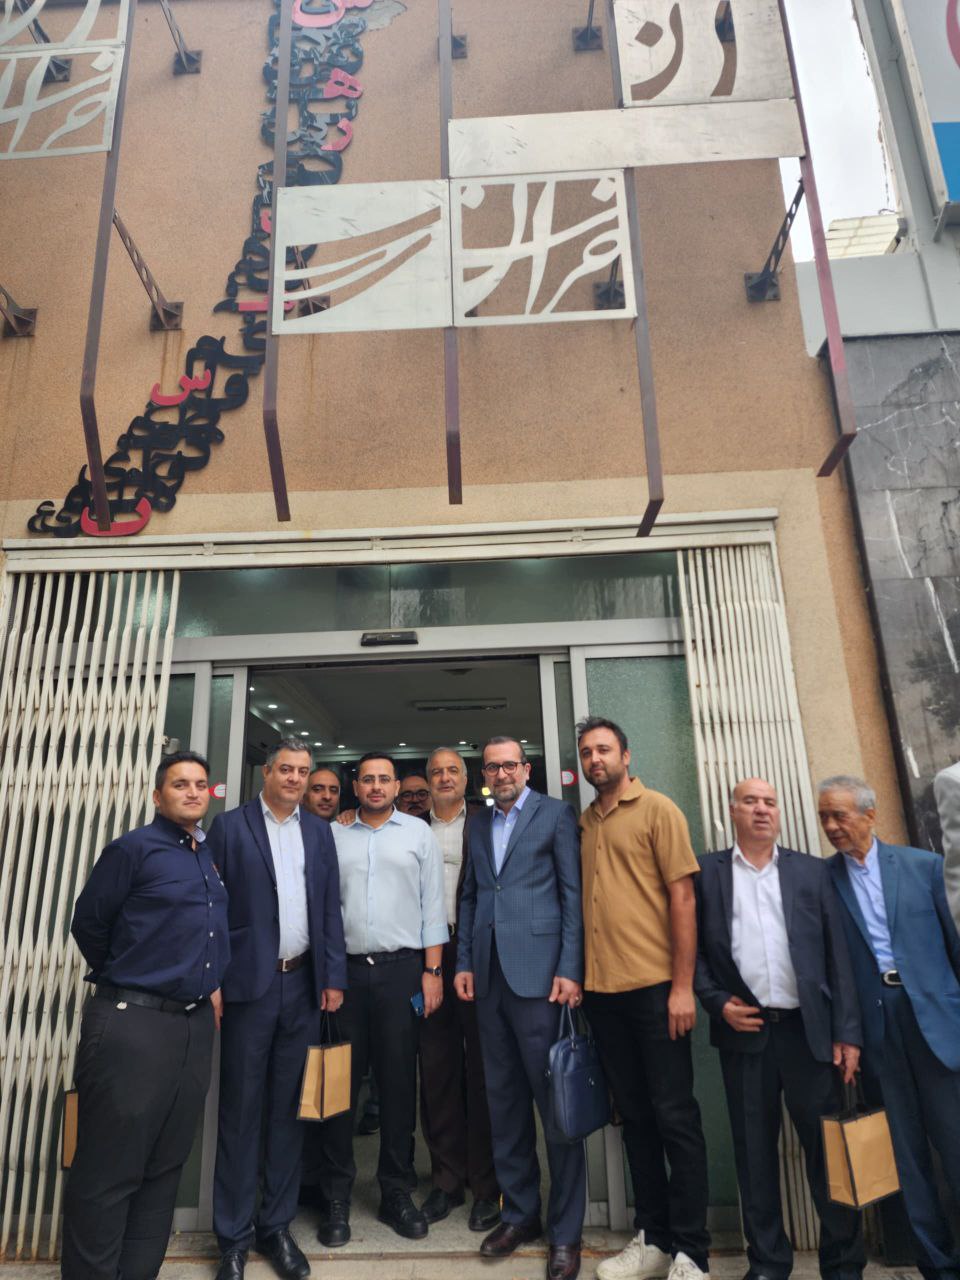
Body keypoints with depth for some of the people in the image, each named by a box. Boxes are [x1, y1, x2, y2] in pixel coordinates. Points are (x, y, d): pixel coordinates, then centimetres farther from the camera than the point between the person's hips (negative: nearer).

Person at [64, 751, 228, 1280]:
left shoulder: (210, 855, 11)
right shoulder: (133, 848, -9)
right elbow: (88, 925, -2)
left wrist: (211, 984, 11)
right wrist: (124, 982, 8)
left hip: (197, 1024, 6)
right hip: (132, 1024, -6)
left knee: (165, 1167, 16)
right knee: (107, 1173, 5)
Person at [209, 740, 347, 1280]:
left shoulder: (320, 831, 7)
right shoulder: (230, 825, -3)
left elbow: (331, 908, 6)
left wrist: (334, 978, 2)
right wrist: (211, 979, -9)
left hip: (304, 983, 3)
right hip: (249, 982, -3)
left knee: (289, 1108, 12)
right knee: (241, 1109, 7)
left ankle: (277, 1224, 28)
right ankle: (235, 1235, 23)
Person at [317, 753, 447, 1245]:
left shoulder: (418, 833, 4)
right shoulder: (334, 836, 7)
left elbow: (432, 906, 3)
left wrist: (432, 970, -3)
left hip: (402, 969, 0)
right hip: (345, 968, 1)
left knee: (398, 1081, 7)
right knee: (341, 1080, 7)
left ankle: (396, 1192, 22)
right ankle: (336, 1196, 21)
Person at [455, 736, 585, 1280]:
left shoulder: (556, 814, -1)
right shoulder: (478, 824, 15)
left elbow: (573, 893, -6)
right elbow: (471, 896, 16)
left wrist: (570, 969, -11)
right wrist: (464, 962, 8)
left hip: (539, 973, -5)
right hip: (489, 976, 5)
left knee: (555, 1102, 2)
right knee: (504, 1101, 14)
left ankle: (565, 1230, 18)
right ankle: (519, 1212, 29)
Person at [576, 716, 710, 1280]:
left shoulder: (658, 810, -4)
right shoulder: (582, 823, 11)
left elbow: (683, 896, -9)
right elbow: (581, 900, 13)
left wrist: (683, 986, -13)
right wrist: (575, 973, 5)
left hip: (655, 986, -5)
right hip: (602, 989, 5)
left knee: (675, 1117, 4)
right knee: (635, 1116, 15)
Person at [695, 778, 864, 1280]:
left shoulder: (811, 871, 6)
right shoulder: (707, 871, 3)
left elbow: (837, 954, 3)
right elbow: (693, 948, 4)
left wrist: (847, 1031, -2)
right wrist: (717, 1003, -8)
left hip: (809, 1030, 1)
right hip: (743, 1031, 0)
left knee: (829, 1149, 7)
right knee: (754, 1153, 10)